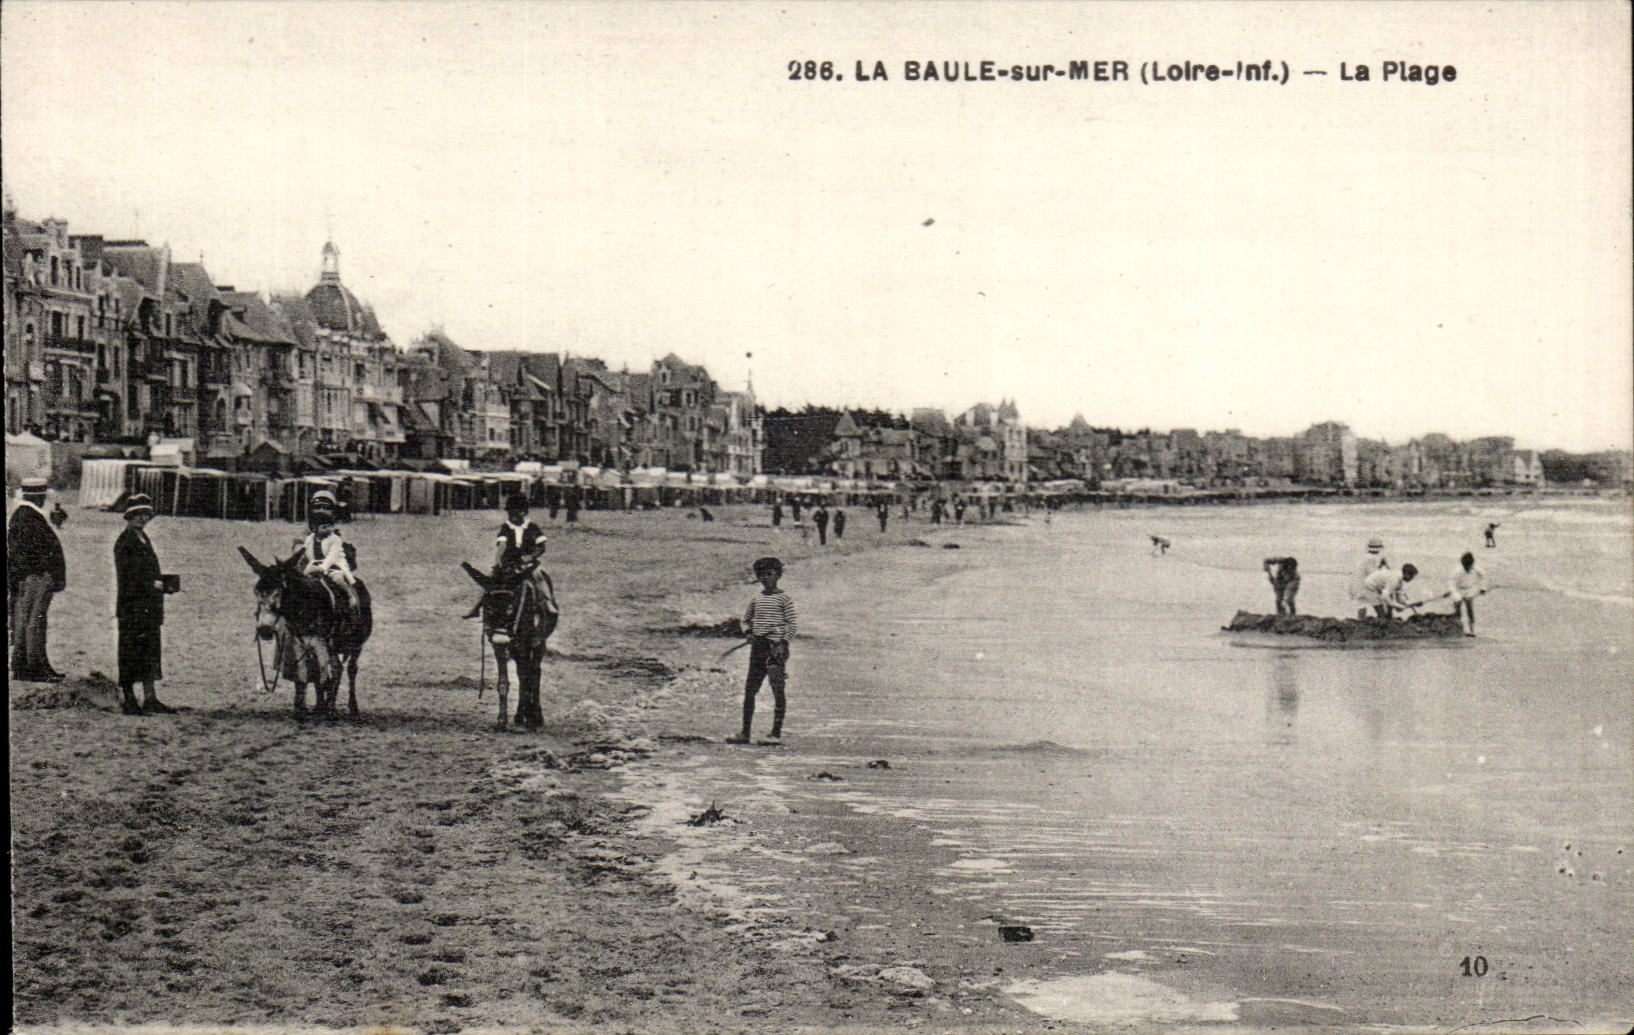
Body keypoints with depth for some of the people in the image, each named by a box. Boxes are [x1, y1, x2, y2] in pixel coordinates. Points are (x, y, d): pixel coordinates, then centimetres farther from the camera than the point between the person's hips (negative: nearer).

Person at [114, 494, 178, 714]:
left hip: (149, 606, 9)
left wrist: (163, 583, 8)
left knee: (150, 653, 9)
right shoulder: (124, 542, -9)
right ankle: (126, 699, 2)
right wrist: (154, 584, -18)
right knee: (131, 653, -4)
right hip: (132, 607, -9)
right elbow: (126, 578, -16)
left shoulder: (143, 539, 18)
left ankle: (150, 699, 13)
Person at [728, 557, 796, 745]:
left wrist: (782, 644, -14)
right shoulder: (756, 599, 14)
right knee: (749, 689, 5)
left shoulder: (784, 598, 0)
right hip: (758, 647, 6)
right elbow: (746, 620, 24)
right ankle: (745, 733, 10)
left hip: (776, 647, -6)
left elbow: (791, 625, -3)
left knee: (778, 690, -4)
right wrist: (750, 633, 5)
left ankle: (777, 734, -2)